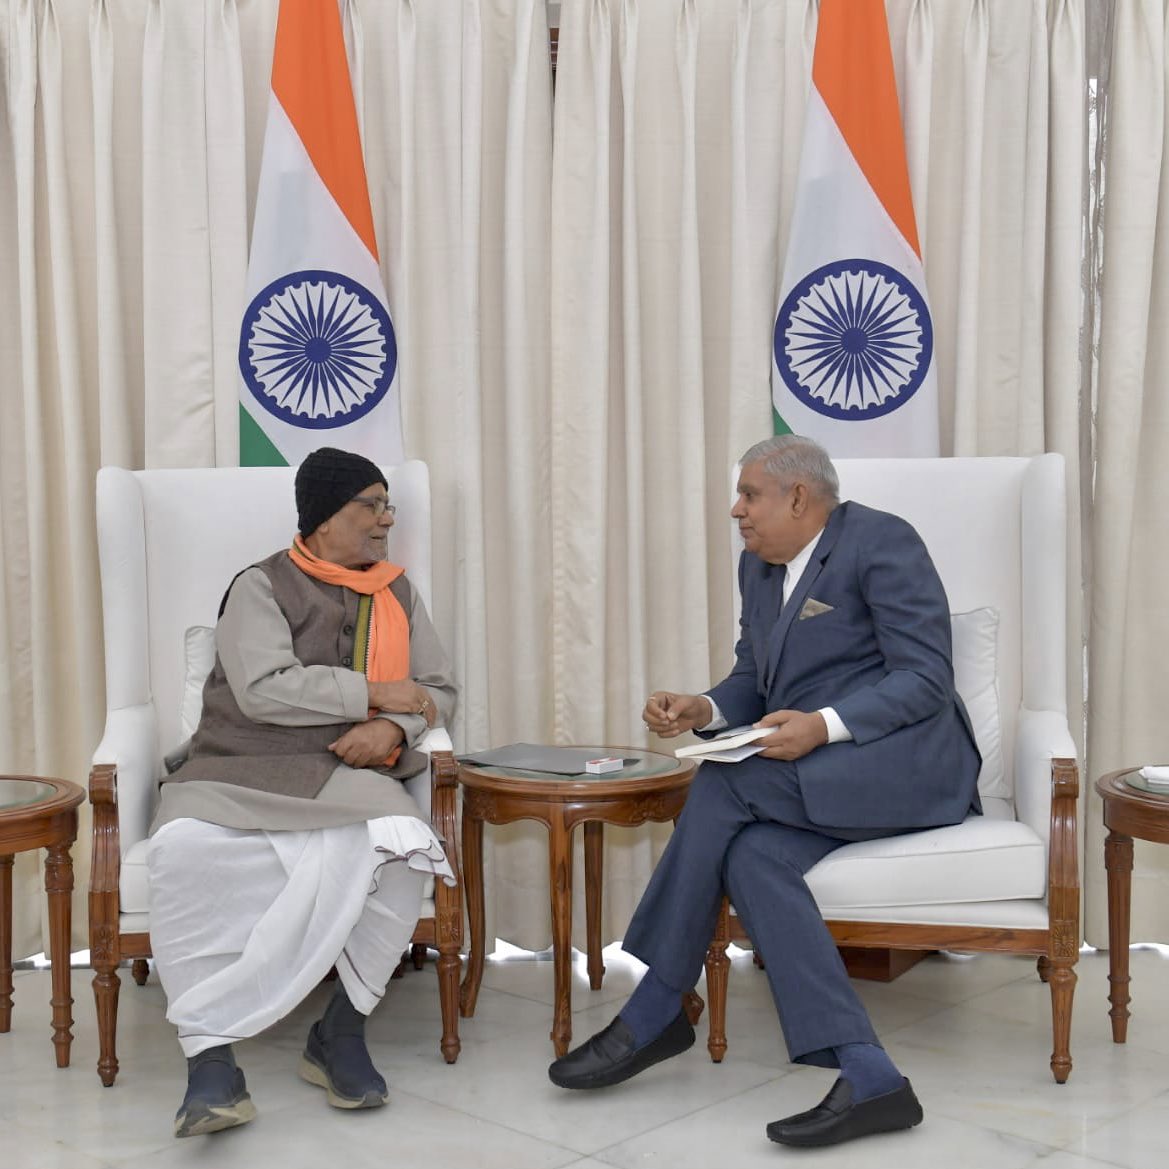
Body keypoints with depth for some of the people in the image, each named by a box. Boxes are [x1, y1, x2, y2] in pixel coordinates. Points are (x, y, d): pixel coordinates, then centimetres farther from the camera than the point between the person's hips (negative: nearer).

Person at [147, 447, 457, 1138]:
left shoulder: (398, 593, 17)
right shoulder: (262, 587, 2)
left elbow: (439, 691, 14)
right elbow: (263, 689, -14)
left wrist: (393, 728, -9)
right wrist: (375, 694, -10)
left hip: (346, 776, 3)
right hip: (238, 772, -2)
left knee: (403, 845, -32)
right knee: (186, 849, -35)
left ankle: (341, 1031, -18)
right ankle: (211, 1057, -29)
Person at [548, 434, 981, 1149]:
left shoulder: (882, 541, -7)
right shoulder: (758, 565, 17)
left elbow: (928, 679, -14)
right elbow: (752, 684, 20)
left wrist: (824, 726, -27)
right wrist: (704, 711, -3)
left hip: (907, 760, -7)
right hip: (812, 774, 7)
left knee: (724, 784, -28)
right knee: (752, 854, -27)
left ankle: (655, 1013, -17)